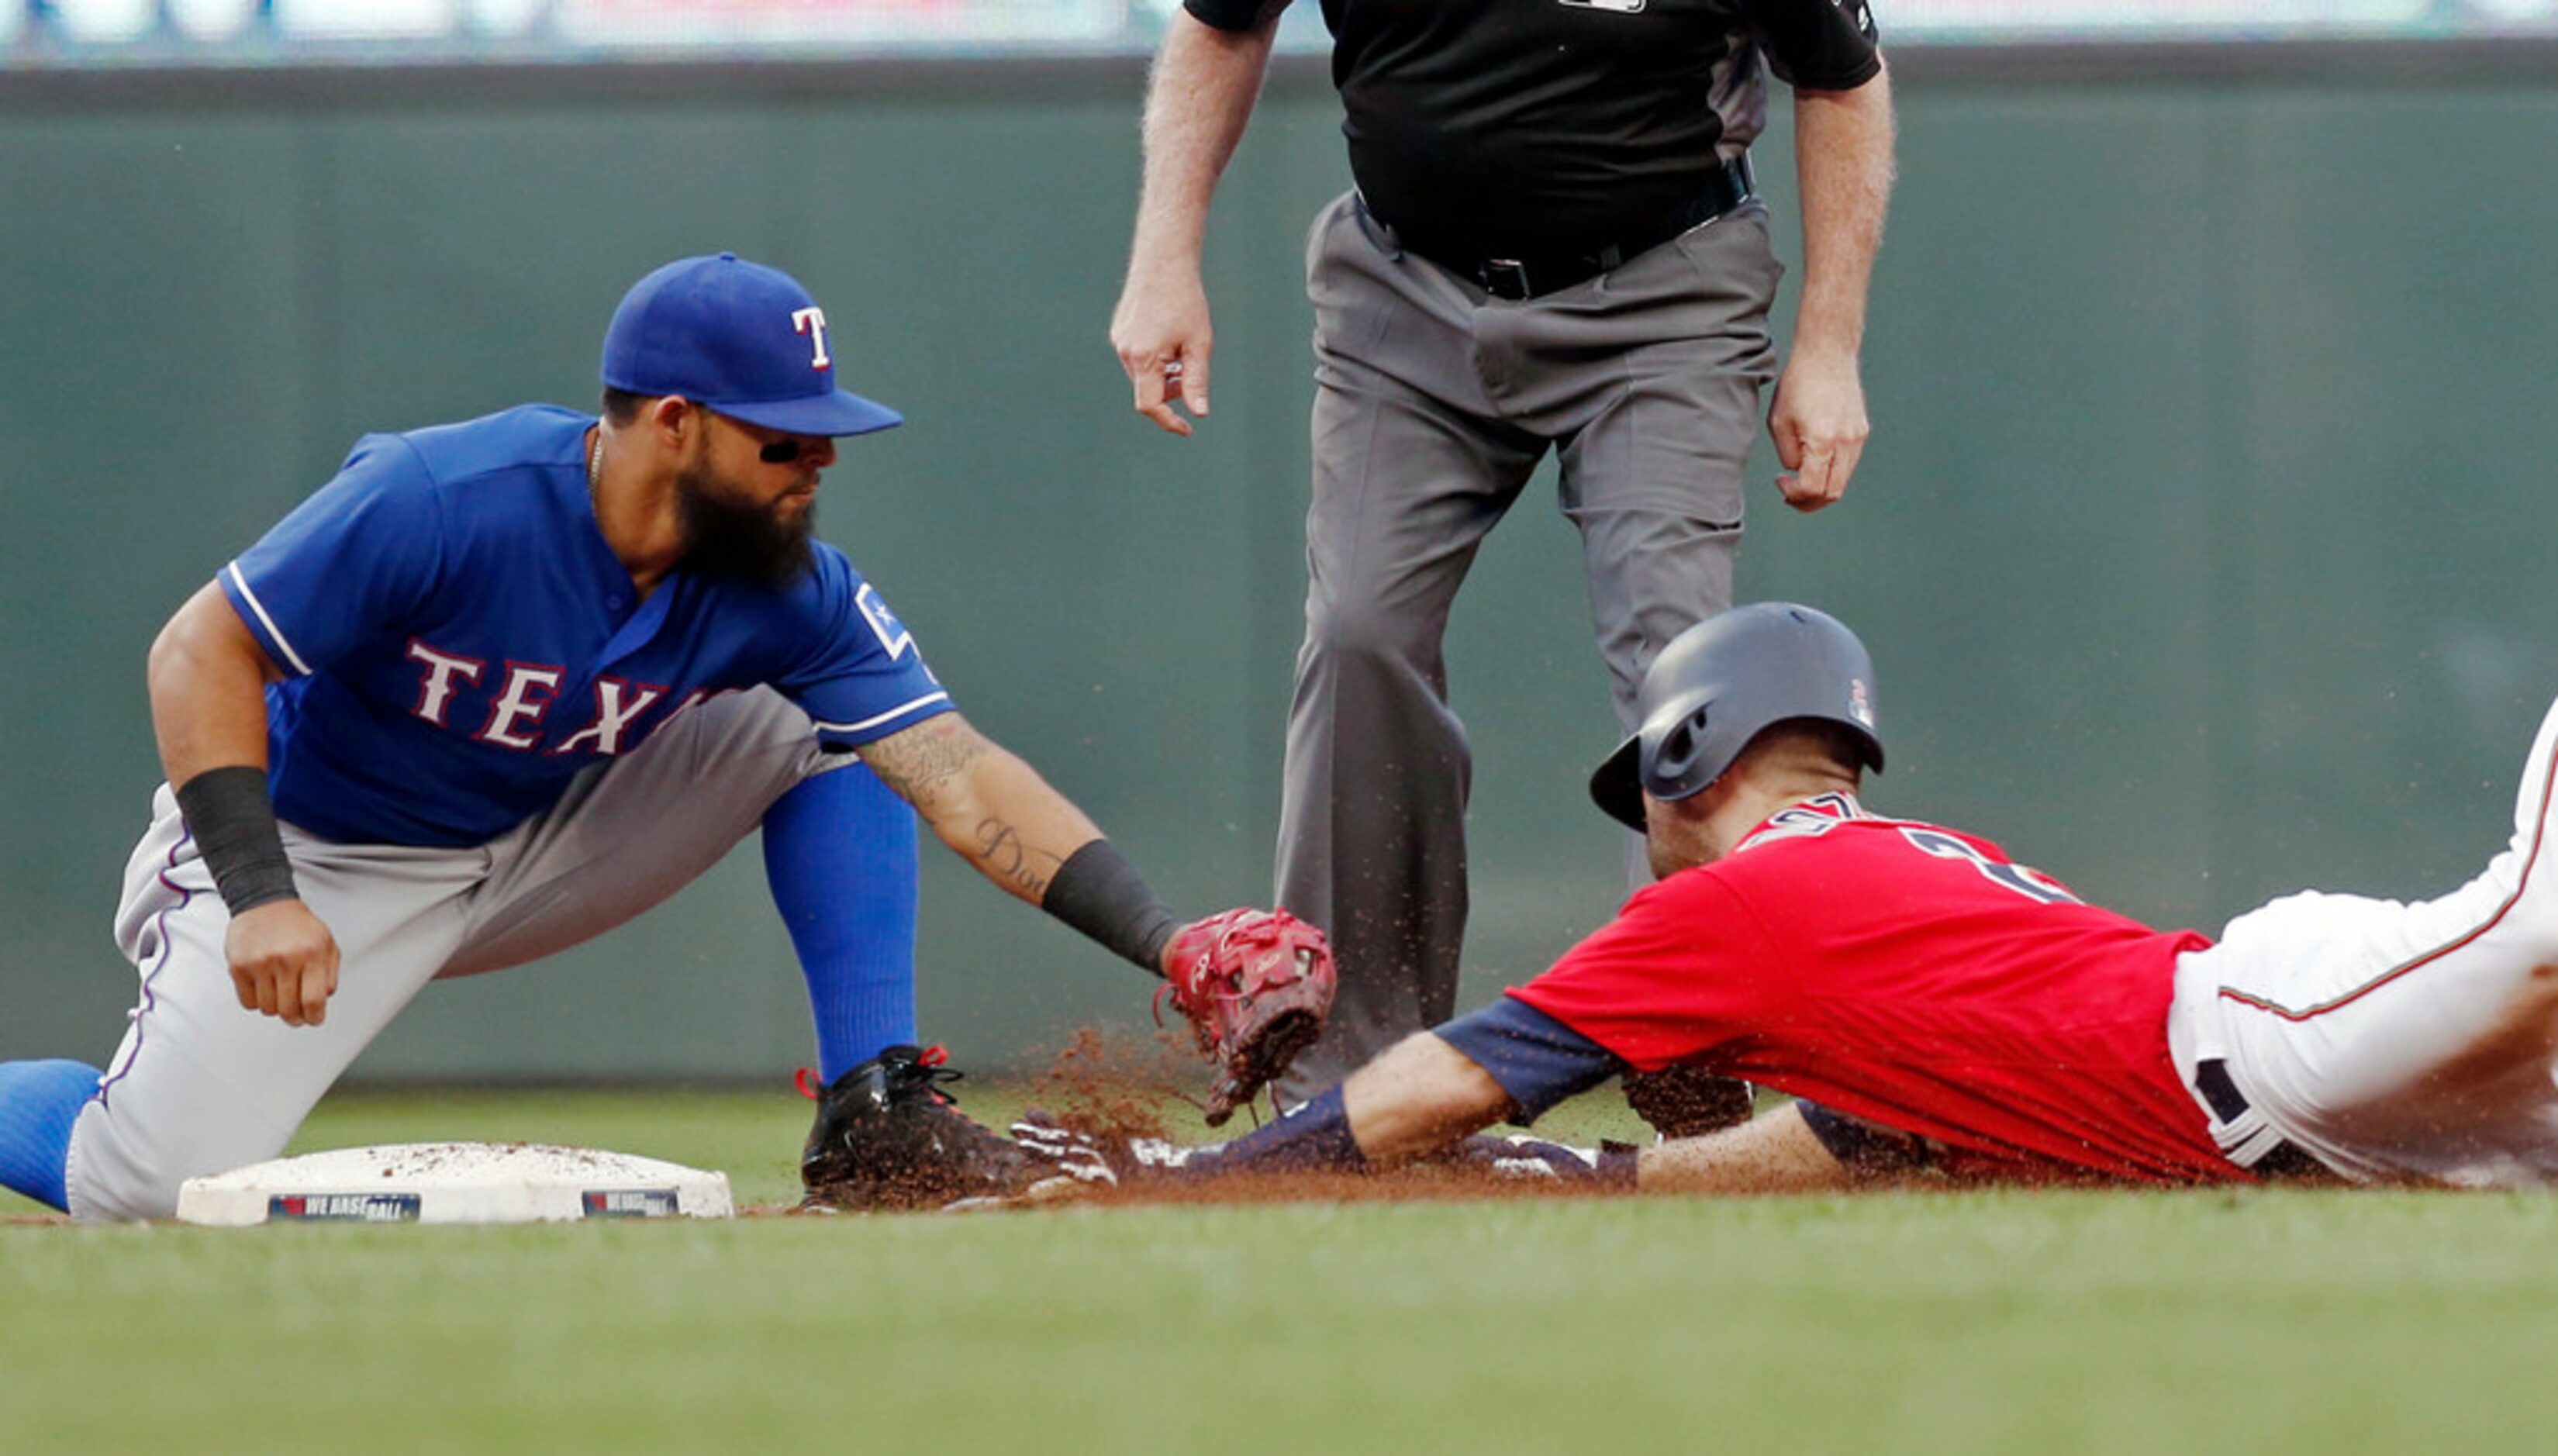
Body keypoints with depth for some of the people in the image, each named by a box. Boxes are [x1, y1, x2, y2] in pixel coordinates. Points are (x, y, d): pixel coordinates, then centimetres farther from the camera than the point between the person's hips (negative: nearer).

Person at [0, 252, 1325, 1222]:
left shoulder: (790, 591, -14)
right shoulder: (443, 504, -29)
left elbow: (960, 777, -20)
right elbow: (202, 653, -24)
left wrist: (1163, 941, -32)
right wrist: (260, 897, -34)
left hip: (530, 859, 5)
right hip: (316, 863, -5)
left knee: (819, 722, -7)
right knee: (159, 1189, -25)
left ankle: (872, 1109, -6)